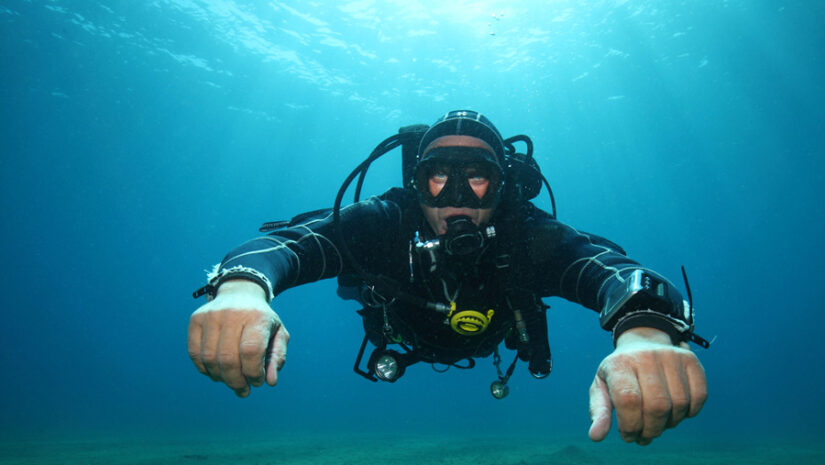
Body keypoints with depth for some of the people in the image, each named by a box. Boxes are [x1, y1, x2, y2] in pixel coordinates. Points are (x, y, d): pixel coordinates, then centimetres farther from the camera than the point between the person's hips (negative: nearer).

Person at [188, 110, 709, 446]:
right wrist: (241, 285, -78)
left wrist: (646, 330, -84)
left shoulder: (531, 237, -43)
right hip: (406, 339, 0)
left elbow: (611, 268, -60)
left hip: (490, 343, 1)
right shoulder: (385, 224, -42)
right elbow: (286, 241, -54)